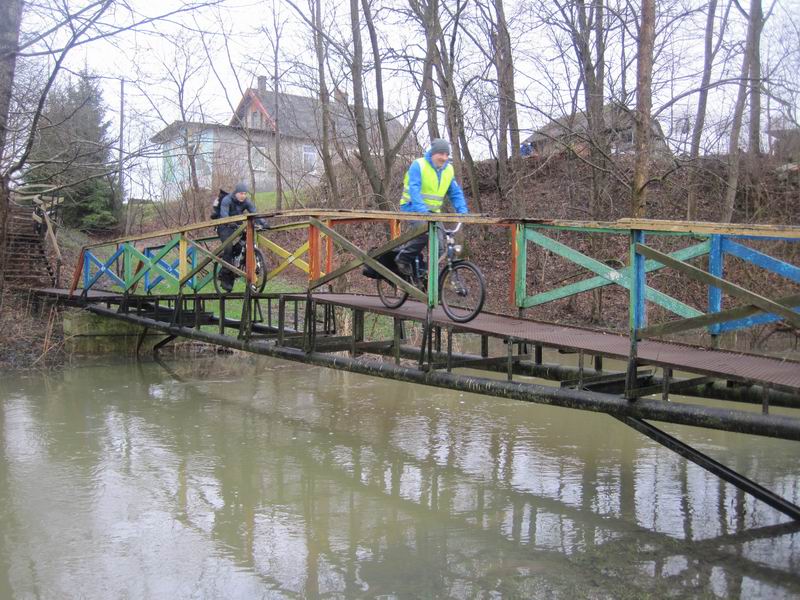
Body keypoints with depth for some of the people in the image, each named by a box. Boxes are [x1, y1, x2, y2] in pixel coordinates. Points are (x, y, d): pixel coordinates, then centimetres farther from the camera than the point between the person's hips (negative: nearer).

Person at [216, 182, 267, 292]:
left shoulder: (247, 202, -2)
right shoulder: (227, 200, -17)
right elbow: (224, 214, -33)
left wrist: (263, 223, -31)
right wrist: (231, 223, -52)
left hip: (237, 227, 5)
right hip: (225, 227, -5)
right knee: (228, 248, -24)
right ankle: (225, 277, -20)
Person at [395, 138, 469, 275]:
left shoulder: (448, 170, 3)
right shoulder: (418, 165, -14)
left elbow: (456, 193, 4)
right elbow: (414, 189, -25)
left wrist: (463, 212, -13)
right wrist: (422, 210, -39)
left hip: (432, 212, 6)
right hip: (413, 208, -5)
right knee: (424, 232, -31)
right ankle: (403, 258, -11)